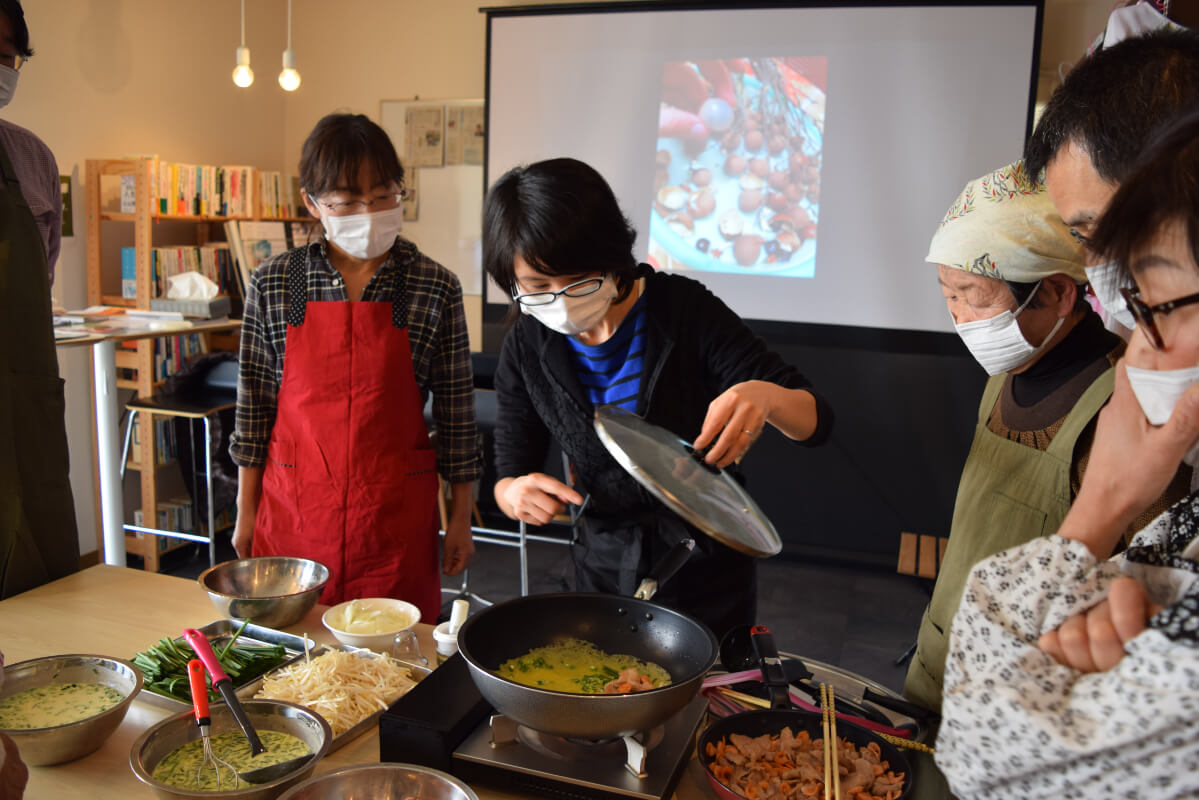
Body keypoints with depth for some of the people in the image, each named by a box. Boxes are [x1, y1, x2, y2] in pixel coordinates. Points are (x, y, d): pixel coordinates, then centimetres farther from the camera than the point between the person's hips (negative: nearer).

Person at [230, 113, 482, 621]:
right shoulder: (273, 283, 0)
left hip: (395, 511, -1)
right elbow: (255, 402, 5)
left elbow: (455, 409, 1)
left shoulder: (435, 287, -4)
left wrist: (460, 517, 3)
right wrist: (246, 513, 8)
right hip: (292, 507, 1)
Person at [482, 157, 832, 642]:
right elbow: (508, 474, -1)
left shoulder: (683, 308, -18)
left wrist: (765, 396, -40)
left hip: (707, 573, -2)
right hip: (602, 574, 2)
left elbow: (817, 420, -17)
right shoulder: (527, 350, -10)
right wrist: (516, 493, -26)